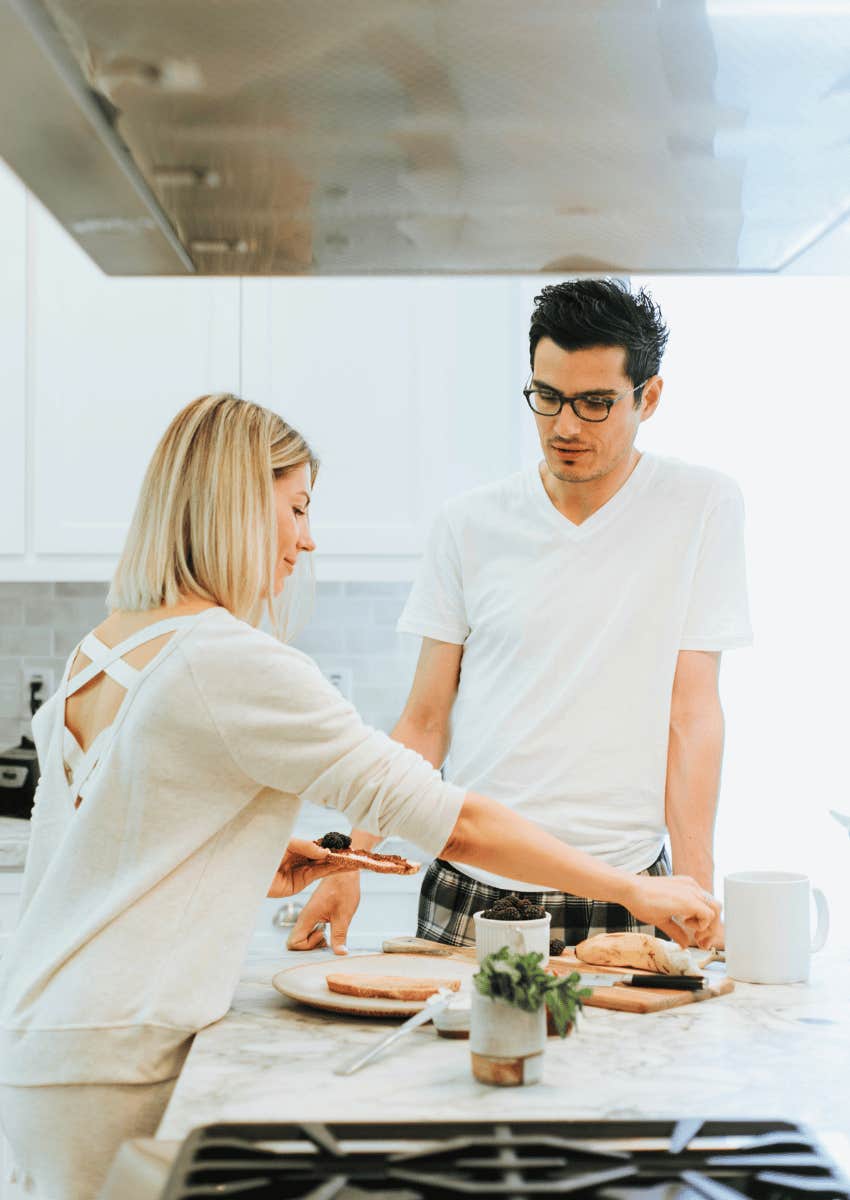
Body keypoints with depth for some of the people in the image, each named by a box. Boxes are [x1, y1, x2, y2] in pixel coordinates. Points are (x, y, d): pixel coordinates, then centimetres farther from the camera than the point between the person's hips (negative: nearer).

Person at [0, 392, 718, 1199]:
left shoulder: (92, 656, 11)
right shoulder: (234, 663, -16)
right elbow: (453, 823, -15)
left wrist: (250, 869, 14)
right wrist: (636, 891, -6)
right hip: (109, 1065, -9)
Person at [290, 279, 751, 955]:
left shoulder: (702, 507, -1)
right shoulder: (471, 525, 4)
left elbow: (693, 713, -3)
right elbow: (424, 723, 6)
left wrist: (696, 895, -11)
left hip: (622, 899, -1)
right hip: (468, 895, 2)